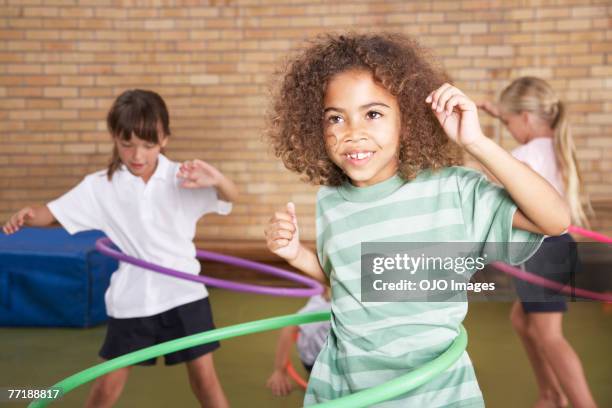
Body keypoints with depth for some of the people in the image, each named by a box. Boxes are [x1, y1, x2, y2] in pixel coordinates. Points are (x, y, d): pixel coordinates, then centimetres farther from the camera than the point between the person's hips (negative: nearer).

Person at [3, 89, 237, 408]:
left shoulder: (181, 178, -7)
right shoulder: (100, 186, -4)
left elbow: (231, 197, -11)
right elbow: (55, 212, -1)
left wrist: (215, 179, -34)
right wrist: (29, 216, -24)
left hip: (183, 293, -1)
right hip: (131, 299, 1)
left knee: (204, 376, 8)